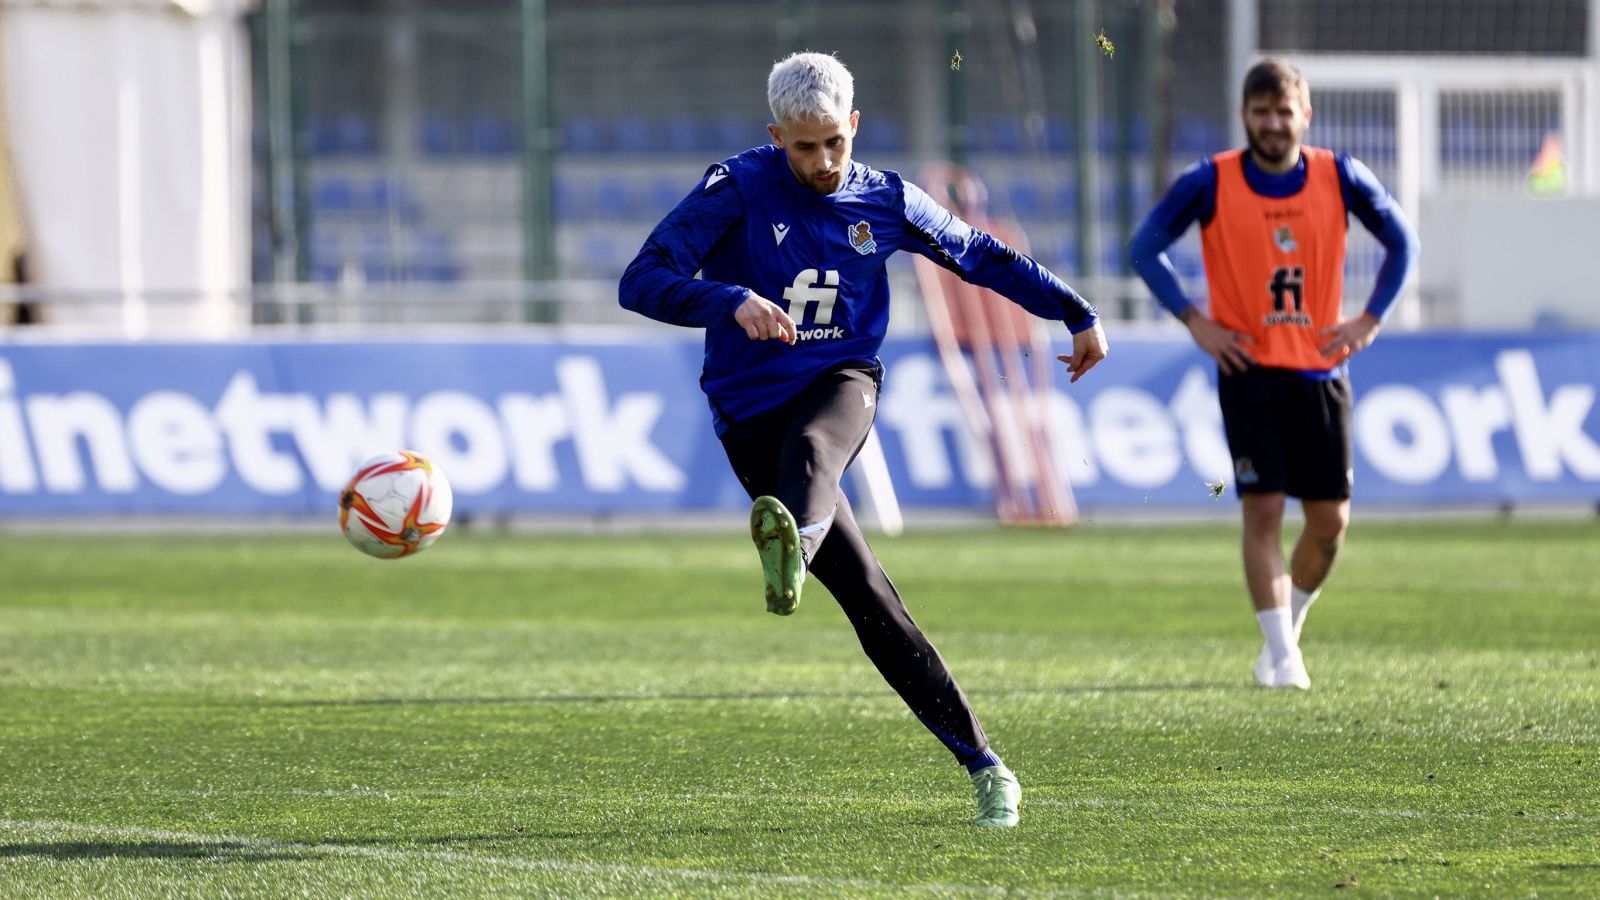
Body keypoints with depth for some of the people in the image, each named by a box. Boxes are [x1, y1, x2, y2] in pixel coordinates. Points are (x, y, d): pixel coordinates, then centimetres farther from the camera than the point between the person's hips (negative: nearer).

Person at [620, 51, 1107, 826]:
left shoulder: (884, 202, 6)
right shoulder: (737, 189, -4)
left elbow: (983, 258, 22)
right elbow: (641, 282, -13)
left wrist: (1077, 315, 24)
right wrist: (734, 302, -29)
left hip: (840, 384, 1)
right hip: (750, 408, -1)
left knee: (809, 446, -39)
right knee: (866, 598, -13)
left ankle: (794, 551, -73)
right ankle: (982, 764, -13)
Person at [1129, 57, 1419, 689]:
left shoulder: (1340, 178, -1)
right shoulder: (1211, 183, -6)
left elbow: (1401, 241, 12)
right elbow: (1145, 248, 1)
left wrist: (1371, 320, 3)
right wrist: (1194, 321, -7)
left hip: (1321, 369, 3)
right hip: (1250, 369, -3)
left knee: (1330, 519, 3)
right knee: (1262, 510, -11)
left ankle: (1287, 630, 25)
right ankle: (1283, 656, -7)